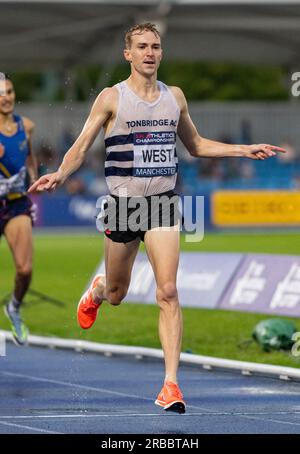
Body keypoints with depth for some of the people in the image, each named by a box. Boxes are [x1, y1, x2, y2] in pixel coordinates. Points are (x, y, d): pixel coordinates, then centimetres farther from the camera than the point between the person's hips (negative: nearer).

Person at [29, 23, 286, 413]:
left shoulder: (175, 96, 8)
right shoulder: (111, 98, -3)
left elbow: (195, 145, 22)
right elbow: (81, 147, -5)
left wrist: (244, 150, 14)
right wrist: (60, 175, -25)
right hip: (123, 203, -1)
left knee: (168, 292, -13)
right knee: (116, 295, 13)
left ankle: (171, 384, -14)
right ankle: (96, 292, 53)